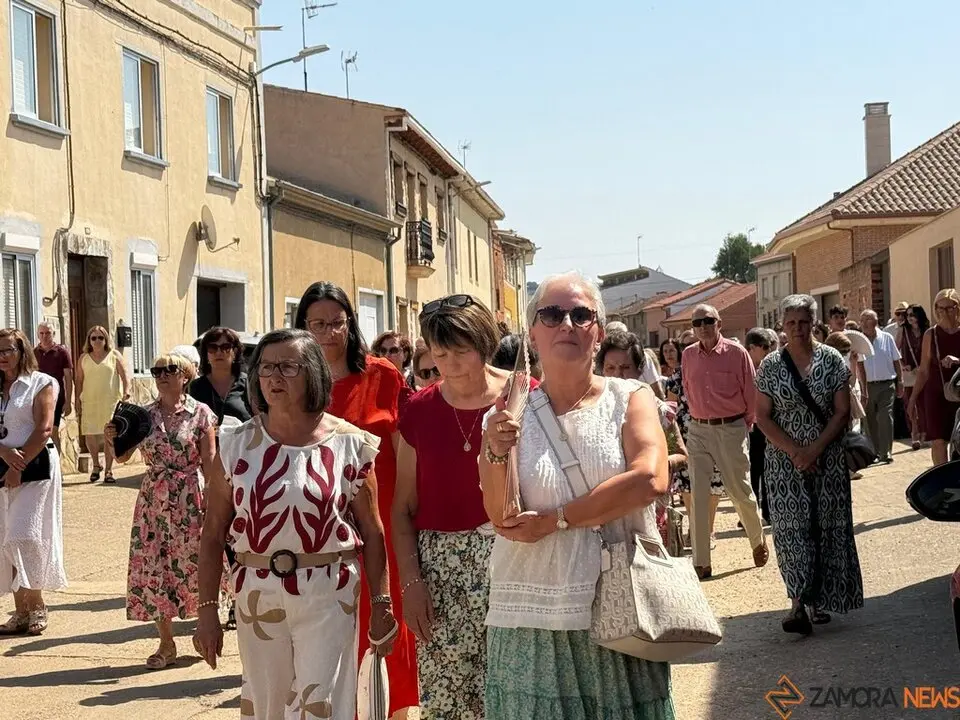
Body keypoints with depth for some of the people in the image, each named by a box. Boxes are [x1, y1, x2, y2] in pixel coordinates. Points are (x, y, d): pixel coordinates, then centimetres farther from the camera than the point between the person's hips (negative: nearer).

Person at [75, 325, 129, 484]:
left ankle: (108, 470, 5)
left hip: (111, 401, -2)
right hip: (89, 401, 2)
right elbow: (79, 380, 13)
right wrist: (78, 399, 7)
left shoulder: (114, 356, 6)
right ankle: (96, 465, 20)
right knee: (90, 435, -3)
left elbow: (124, 375, 1)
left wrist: (126, 391, -15)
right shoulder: (84, 358, 11)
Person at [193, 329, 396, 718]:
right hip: (256, 594, 2)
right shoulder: (236, 445, 2)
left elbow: (372, 531, 1)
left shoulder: (349, 444, -3)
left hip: (328, 596, -2)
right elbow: (213, 534, 4)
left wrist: (381, 605, 1)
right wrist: (207, 611, 1)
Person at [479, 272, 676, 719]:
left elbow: (650, 480, -15)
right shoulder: (509, 415, 4)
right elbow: (502, 520, 0)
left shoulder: (630, 399, 1)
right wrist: (496, 454, -17)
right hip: (532, 616, 1)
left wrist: (555, 519, -14)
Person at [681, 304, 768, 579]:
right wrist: (699, 418, 14)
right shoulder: (688, 355, 4)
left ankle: (758, 542, 34)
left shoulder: (736, 353, -7)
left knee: (741, 492, 7)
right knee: (696, 496, -1)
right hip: (698, 431, 3)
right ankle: (701, 564, 4)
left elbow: (751, 393, -2)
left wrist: (746, 425, 3)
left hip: (731, 429, -3)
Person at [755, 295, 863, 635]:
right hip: (784, 459, -1)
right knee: (792, 527, -8)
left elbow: (842, 412, -2)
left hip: (827, 459, 1)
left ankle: (818, 600, 14)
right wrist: (795, 451, -12)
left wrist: (815, 449, -13)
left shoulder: (832, 360, 0)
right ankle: (799, 605, -11)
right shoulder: (770, 365, 0)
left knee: (827, 527, 3)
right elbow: (763, 416, -2)